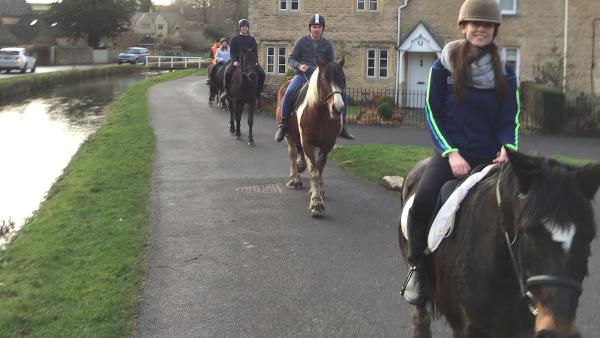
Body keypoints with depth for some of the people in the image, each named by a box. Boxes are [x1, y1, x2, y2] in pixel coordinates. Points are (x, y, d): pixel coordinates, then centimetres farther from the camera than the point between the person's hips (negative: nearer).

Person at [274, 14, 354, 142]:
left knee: (343, 95, -10)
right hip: (303, 74, -3)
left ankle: (341, 126, 4)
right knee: (289, 92, -33)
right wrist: (299, 66, -18)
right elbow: (291, 59, 3)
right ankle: (283, 124, -19)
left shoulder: (327, 44, 7)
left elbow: (331, 63, 16)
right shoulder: (301, 41, 1)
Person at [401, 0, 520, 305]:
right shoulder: (444, 67, -1)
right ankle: (417, 268, -4)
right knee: (421, 204, -26)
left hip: (489, 158, 3)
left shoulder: (505, 75, 5)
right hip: (450, 153, -2)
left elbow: (509, 121, 5)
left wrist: (507, 148, -17)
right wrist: (451, 153, -12)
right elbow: (432, 114, -1)